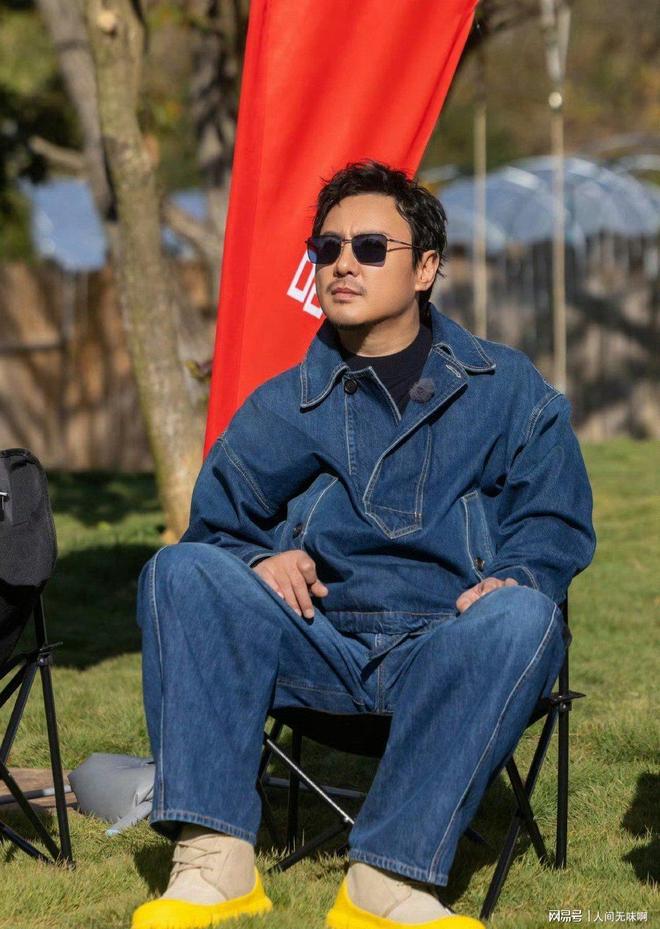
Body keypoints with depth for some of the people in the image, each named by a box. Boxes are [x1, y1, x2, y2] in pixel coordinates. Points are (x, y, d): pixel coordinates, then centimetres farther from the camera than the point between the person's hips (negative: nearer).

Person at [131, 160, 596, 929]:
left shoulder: (505, 391, 10)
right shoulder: (284, 406, 15)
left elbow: (556, 525, 7)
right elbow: (217, 523, 19)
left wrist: (514, 578, -16)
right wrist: (262, 559, -5)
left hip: (444, 652, -2)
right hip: (317, 646, 2)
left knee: (521, 619, -36)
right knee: (182, 570, -23)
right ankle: (215, 860, -32)